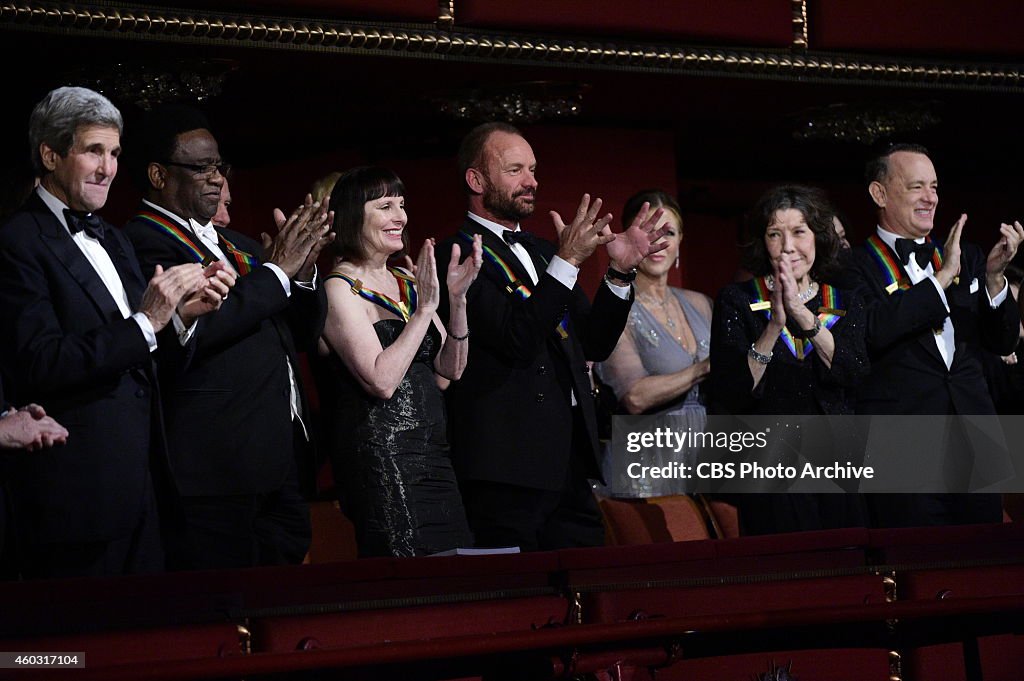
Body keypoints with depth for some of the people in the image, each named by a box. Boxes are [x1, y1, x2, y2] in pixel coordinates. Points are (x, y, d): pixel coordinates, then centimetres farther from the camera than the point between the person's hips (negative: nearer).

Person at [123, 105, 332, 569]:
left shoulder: (236, 246, 21)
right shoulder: (143, 243, -7)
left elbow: (304, 333, 23)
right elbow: (196, 327, -22)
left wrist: (304, 270, 3)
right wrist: (276, 270, -12)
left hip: (278, 471, 9)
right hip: (215, 474, -8)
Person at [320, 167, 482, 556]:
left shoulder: (407, 282, 14)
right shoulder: (340, 288, -7)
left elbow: (449, 373, 10)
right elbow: (381, 381, -18)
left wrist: (457, 298, -1)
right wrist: (425, 308, -16)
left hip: (432, 458, 8)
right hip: (381, 458, -8)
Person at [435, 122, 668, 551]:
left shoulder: (541, 253, 21)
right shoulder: (457, 257, -6)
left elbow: (594, 345, 18)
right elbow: (516, 339, -18)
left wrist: (620, 272, 5)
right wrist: (567, 261, -21)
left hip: (571, 463, 8)